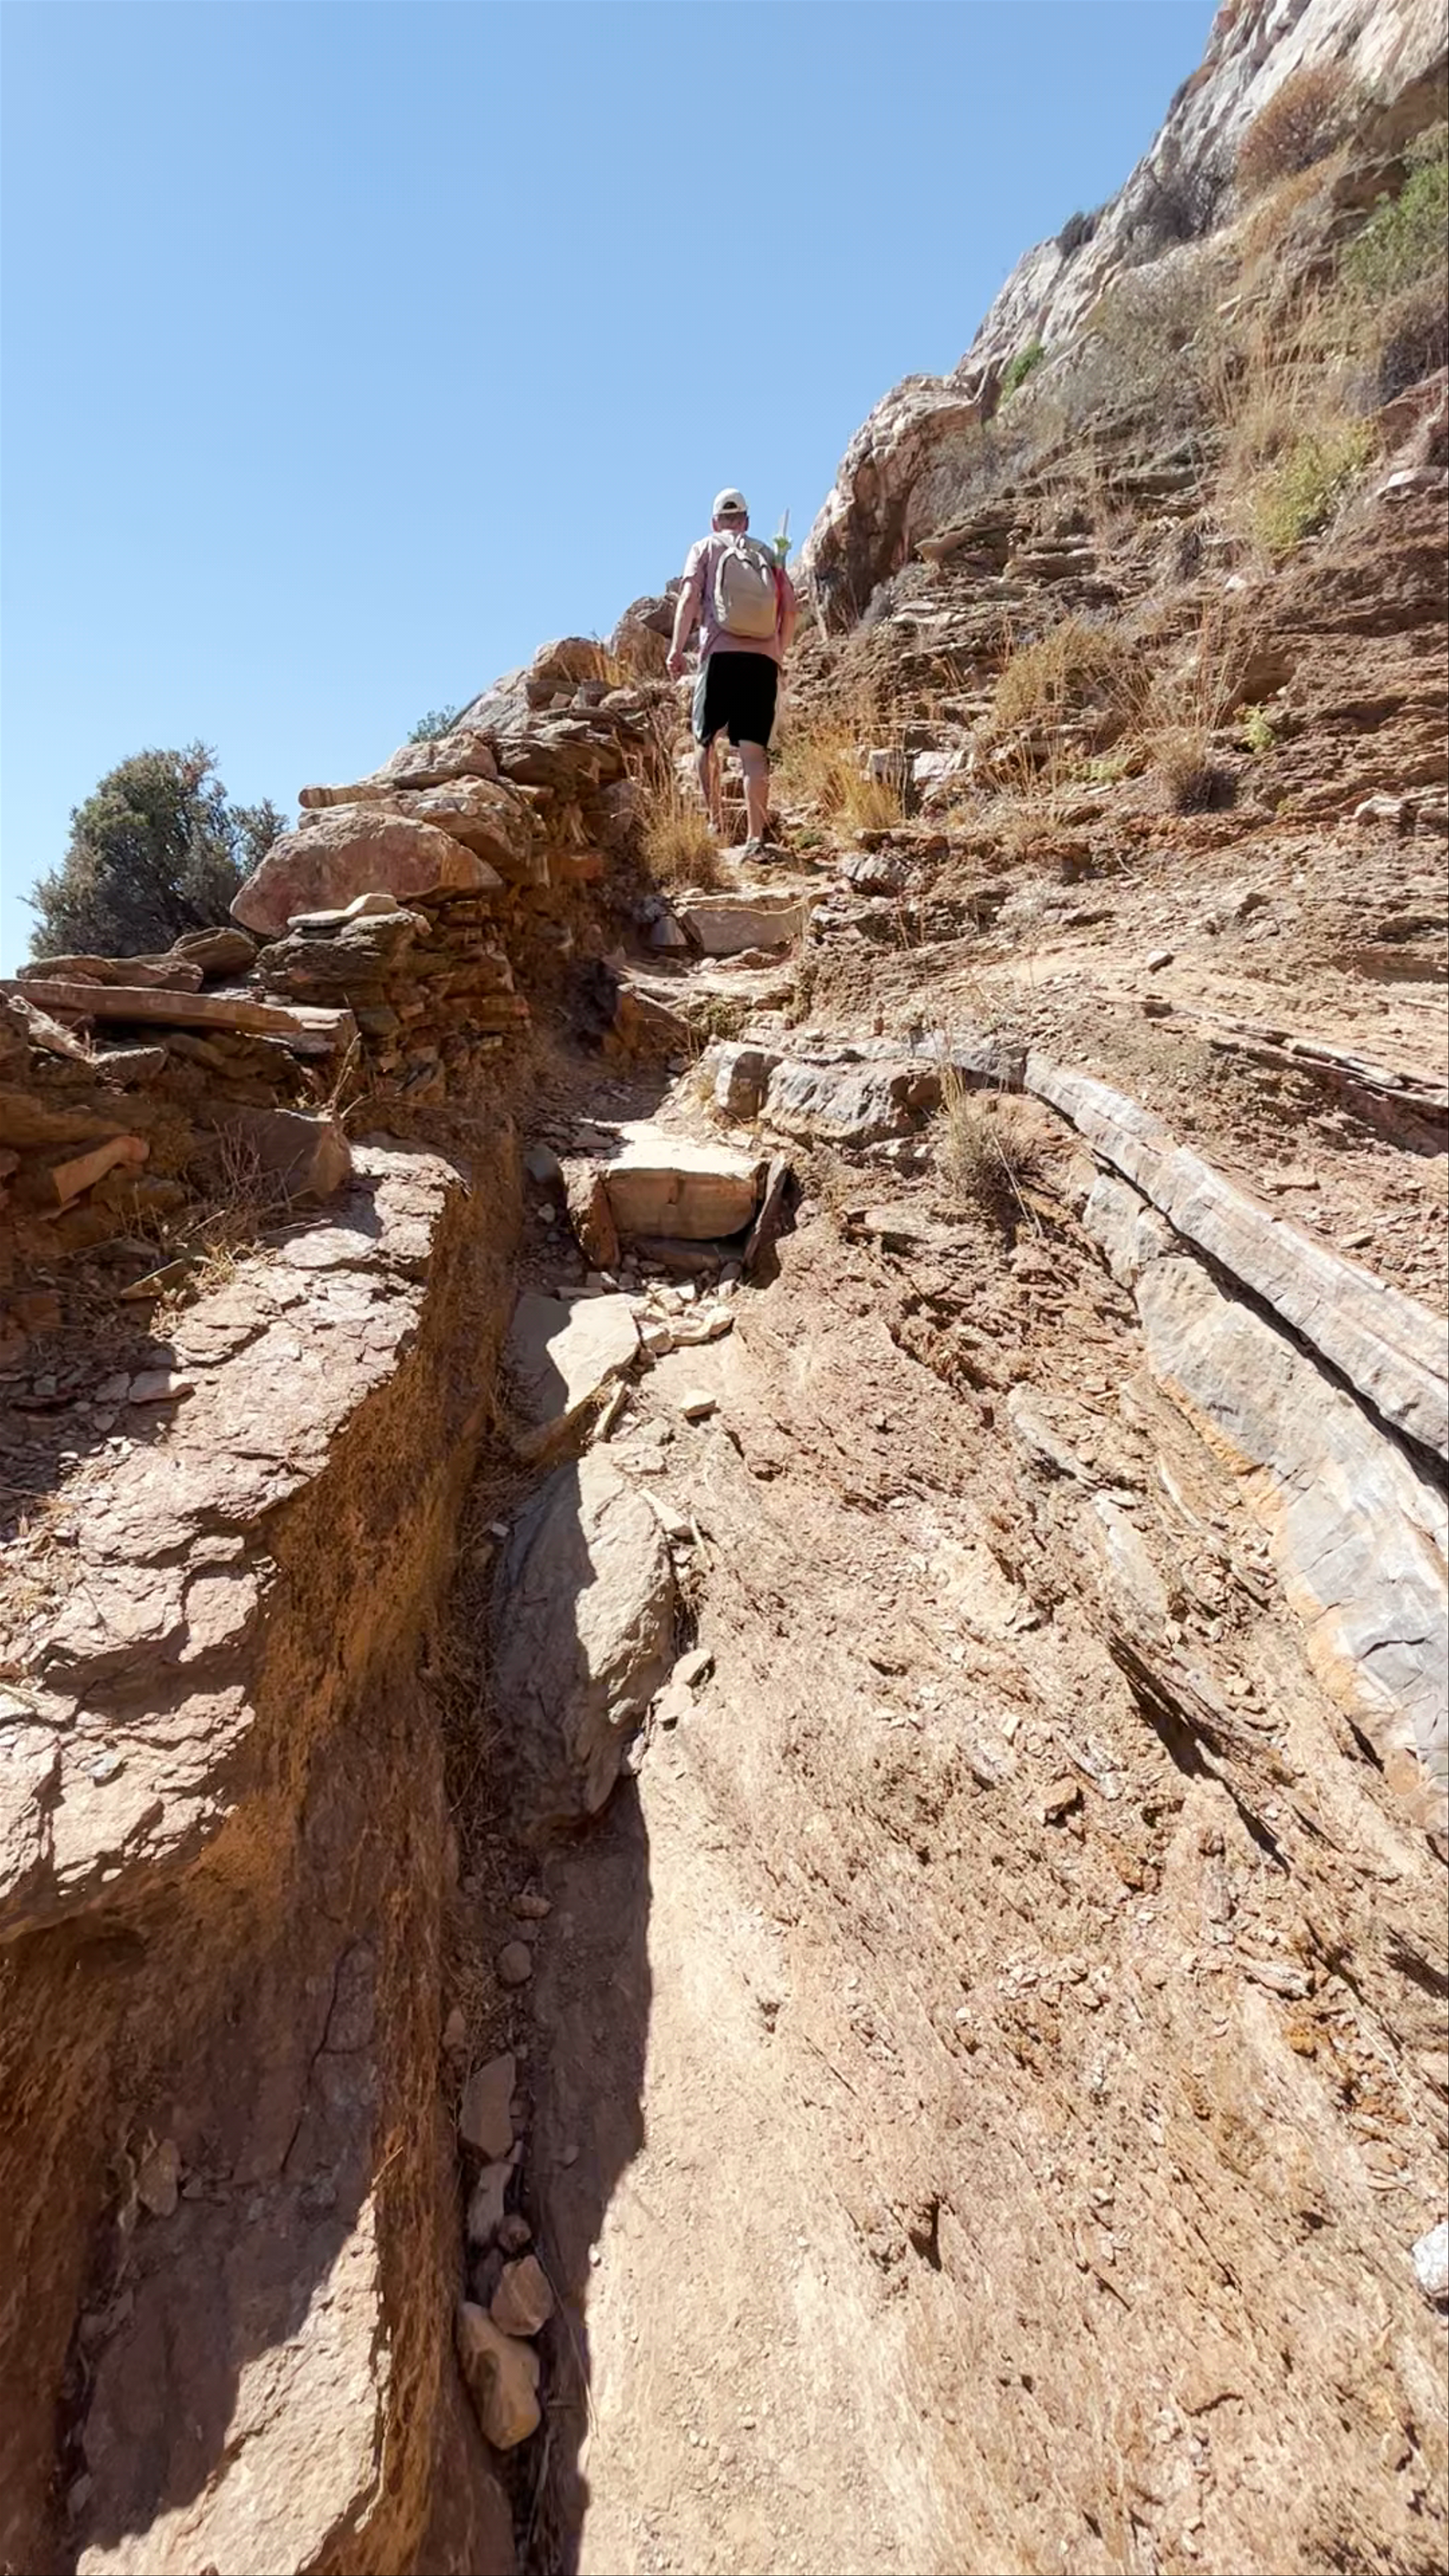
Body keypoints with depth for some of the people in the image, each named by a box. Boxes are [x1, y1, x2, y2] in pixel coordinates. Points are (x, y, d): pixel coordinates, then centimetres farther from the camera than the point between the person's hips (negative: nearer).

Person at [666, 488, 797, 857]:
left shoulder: (705, 548, 15)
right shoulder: (768, 555, 23)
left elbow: (690, 597, 1)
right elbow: (791, 610, 15)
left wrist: (677, 648, -1)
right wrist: (780, 653, 25)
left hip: (722, 654, -2)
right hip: (764, 659, 2)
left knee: (706, 740, 10)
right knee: (754, 748, -6)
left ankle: (715, 821, 2)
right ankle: (756, 836, -18)